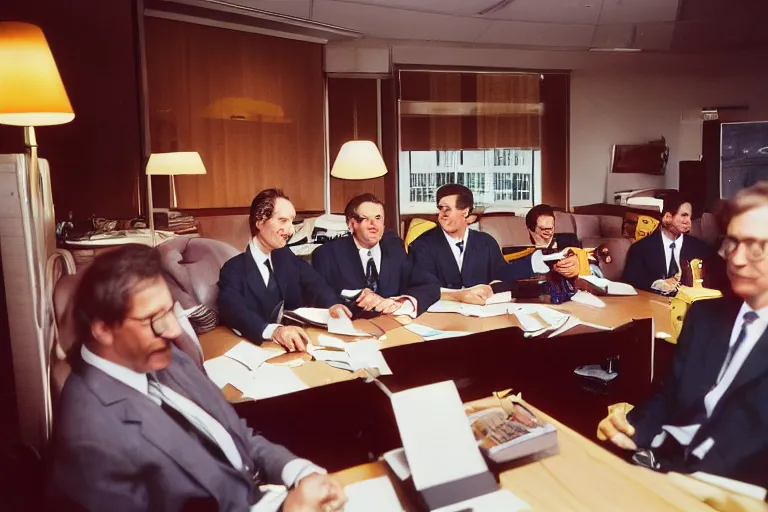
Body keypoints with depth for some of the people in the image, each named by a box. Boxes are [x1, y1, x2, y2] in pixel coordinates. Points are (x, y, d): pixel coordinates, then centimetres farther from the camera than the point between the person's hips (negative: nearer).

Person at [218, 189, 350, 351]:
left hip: (292, 343, 4)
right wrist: (274, 330, -44)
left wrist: (333, 304, -20)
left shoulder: (286, 256, 11)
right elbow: (234, 312, -26)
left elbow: (314, 283, 2)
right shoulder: (234, 270, -9)